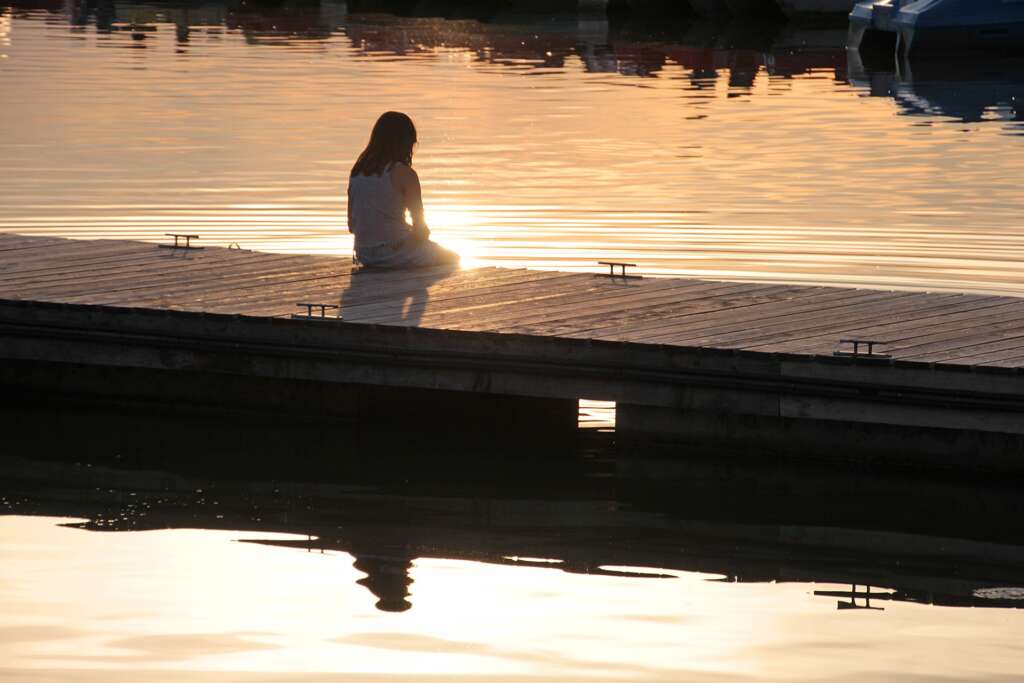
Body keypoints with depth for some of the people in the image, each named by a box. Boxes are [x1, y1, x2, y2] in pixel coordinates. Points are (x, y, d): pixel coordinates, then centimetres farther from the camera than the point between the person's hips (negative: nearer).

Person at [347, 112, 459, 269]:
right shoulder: (403, 173, -14)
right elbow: (421, 228, -10)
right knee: (451, 258, 20)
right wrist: (424, 233, 12)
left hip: (364, 256, 7)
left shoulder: (356, 172, 4)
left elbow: (352, 225, 9)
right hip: (395, 253, -6)